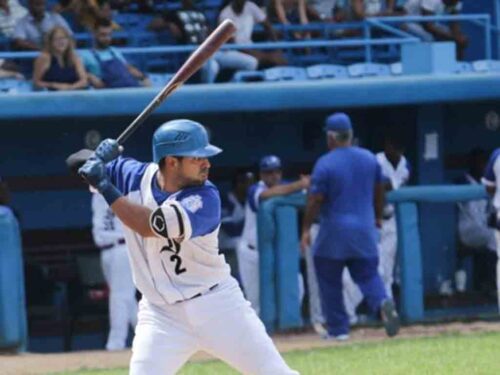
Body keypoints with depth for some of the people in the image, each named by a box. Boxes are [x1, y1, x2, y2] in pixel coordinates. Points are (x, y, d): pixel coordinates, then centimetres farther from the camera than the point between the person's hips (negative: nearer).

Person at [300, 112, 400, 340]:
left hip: (334, 232, -4)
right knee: (367, 274, 11)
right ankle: (383, 303, -19)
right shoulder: (370, 159, 4)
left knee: (329, 279, 9)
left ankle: (338, 328, 11)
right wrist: (378, 216, 30)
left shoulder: (325, 164, -12)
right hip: (364, 230, 4)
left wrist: (306, 229, -3)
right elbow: (379, 192, 14)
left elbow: (315, 200, -12)